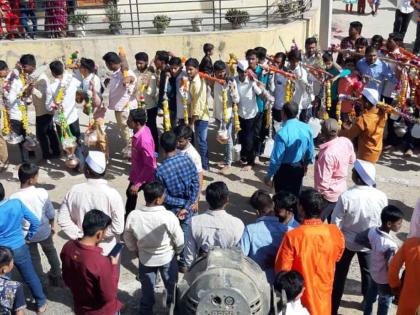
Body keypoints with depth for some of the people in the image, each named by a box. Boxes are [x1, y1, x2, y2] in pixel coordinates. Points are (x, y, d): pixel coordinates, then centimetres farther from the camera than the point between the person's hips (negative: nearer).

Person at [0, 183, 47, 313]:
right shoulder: (17, 203, -16)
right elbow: (35, 222, -8)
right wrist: (28, 237, 8)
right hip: (20, 249, 2)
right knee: (30, 276, 19)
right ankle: (41, 303, 35)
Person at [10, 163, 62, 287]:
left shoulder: (14, 198, -26)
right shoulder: (42, 193, -24)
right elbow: (50, 213, -10)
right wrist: (52, 225, 10)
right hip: (44, 231, 1)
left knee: (34, 259, 22)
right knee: (51, 252, 29)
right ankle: (56, 276, 47)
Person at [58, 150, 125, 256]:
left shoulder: (74, 191, -16)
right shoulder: (112, 194, -25)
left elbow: (62, 219, -9)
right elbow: (118, 228, -25)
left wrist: (79, 235, -7)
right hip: (106, 249, -2)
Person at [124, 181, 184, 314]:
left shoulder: (133, 216, -24)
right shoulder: (169, 216, -30)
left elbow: (128, 239, -7)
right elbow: (179, 241, -16)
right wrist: (177, 252, 5)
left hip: (145, 258, 1)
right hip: (167, 258, -1)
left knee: (147, 289, 24)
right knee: (171, 286, 25)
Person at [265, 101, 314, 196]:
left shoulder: (282, 133, -28)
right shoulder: (306, 128, -10)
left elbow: (276, 158, -23)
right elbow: (310, 151, 1)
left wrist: (269, 175, -10)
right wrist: (305, 164, 21)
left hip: (284, 170, -5)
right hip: (300, 168, 5)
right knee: (295, 194, 24)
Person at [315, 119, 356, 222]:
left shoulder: (327, 153, -33)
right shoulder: (346, 142, -12)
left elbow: (324, 181, -27)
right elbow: (352, 160, 9)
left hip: (329, 194, -7)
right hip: (341, 189, 8)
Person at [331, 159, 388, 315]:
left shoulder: (346, 196, -28)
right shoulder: (381, 197, -19)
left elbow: (335, 223, -18)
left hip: (347, 242, -2)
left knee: (340, 275, 16)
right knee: (368, 272, 25)